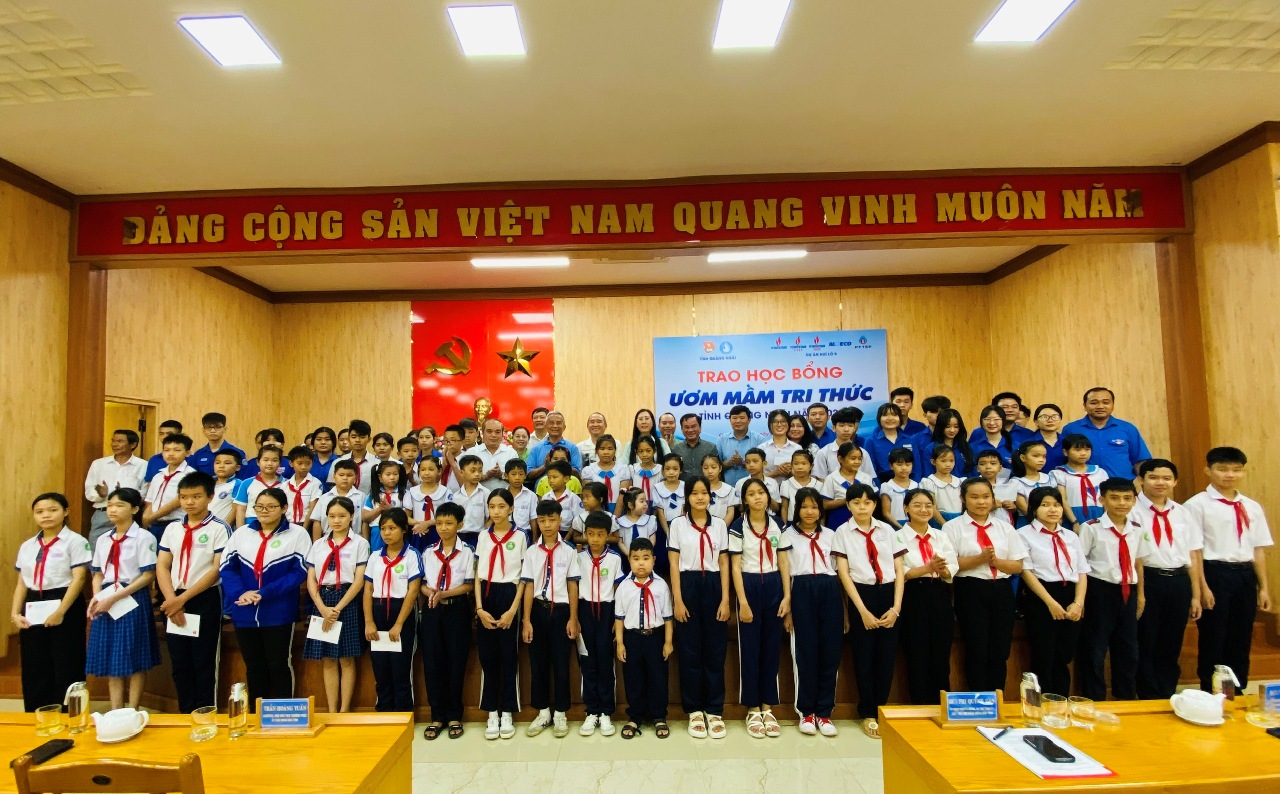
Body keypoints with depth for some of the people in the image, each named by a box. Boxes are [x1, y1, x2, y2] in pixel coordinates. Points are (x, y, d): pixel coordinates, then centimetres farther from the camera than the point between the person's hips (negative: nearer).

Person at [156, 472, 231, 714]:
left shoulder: (219, 528, -7)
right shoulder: (172, 529, 8)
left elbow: (217, 569, -12)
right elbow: (162, 566, 5)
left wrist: (184, 598, -14)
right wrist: (171, 599, -8)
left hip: (205, 601, -5)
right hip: (174, 602, 5)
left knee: (204, 662, 2)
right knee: (179, 662, 11)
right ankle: (185, 714, 23)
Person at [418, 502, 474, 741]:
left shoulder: (467, 553, -2)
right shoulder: (428, 553, 9)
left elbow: (469, 586, -6)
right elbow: (421, 584, 8)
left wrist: (444, 594, -19)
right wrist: (431, 592, -14)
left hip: (457, 610, -3)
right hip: (432, 610, 3)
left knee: (456, 661, 2)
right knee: (432, 661, 3)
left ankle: (454, 716, 15)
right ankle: (437, 716, 16)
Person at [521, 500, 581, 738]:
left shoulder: (568, 552, -1)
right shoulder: (531, 552, 1)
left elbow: (572, 586, 0)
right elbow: (529, 587, 0)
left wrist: (573, 619, -3)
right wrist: (526, 620, -3)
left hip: (561, 610, -1)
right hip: (538, 610, 1)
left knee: (561, 663, 6)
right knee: (538, 662, 9)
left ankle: (560, 714, 21)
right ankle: (543, 713, 25)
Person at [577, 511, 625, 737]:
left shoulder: (614, 558, -3)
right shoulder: (579, 558, 0)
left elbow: (619, 589, 1)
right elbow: (574, 588, 4)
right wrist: (573, 617, 1)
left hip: (606, 611, -1)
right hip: (585, 610, 1)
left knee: (605, 661, 2)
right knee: (587, 662, 6)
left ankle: (606, 713, 12)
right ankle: (591, 712, 15)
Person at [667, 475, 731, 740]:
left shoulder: (719, 524, 6)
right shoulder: (678, 524, 0)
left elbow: (724, 563, 5)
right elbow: (674, 564, -2)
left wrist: (725, 599, -2)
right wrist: (677, 600, -8)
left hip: (713, 586, 2)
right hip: (688, 586, -1)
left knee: (715, 649, 5)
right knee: (690, 650, 5)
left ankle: (714, 710, 16)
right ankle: (694, 710, 17)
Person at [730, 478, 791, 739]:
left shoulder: (777, 524, 4)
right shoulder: (738, 527, -5)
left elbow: (783, 563, 5)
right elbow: (736, 567, -7)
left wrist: (787, 595, -2)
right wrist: (742, 602, -12)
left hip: (773, 586, 3)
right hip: (749, 586, -3)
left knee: (772, 647, 7)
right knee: (750, 648, 3)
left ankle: (768, 708, 19)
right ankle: (753, 710, 14)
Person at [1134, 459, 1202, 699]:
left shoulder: (1183, 513, 11)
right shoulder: (1132, 511, -6)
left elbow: (1193, 556, 12)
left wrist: (1195, 596, 9)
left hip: (1180, 582, 5)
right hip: (1148, 580, -5)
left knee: (1172, 646, 13)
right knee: (1146, 645, 4)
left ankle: (1167, 698, 25)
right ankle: (1150, 700, 16)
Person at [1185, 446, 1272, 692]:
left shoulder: (1252, 507, 10)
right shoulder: (1198, 504, -7)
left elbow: (1258, 549, 12)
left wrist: (1263, 588, 9)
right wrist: (1203, 587, -13)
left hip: (1245, 575, 5)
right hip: (1215, 573, -5)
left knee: (1241, 639, 13)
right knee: (1213, 639, 2)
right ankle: (1210, 695, 14)